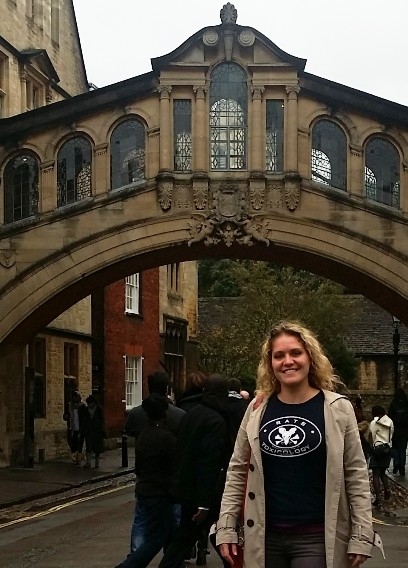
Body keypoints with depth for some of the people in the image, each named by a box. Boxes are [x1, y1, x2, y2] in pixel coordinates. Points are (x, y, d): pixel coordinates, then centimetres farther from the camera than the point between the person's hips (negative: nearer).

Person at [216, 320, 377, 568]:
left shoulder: (338, 408, -2)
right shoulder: (258, 408, 5)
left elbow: (356, 475, -1)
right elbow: (238, 470, 10)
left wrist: (361, 536, -4)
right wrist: (227, 527, 5)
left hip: (316, 538, -3)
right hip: (265, 536, 3)